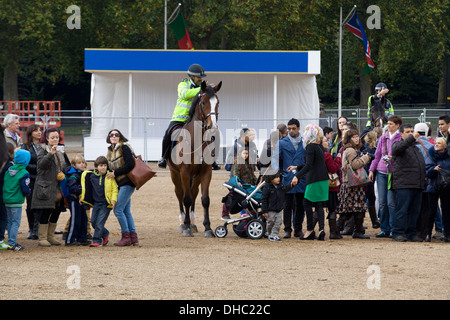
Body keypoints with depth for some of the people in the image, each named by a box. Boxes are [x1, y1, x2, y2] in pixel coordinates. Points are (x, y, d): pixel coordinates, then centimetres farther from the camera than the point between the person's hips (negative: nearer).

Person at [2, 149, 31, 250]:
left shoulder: (8, 170, 6)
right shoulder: (24, 174, -15)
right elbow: (25, 189, -15)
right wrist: (28, 192, 6)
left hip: (6, 200, 7)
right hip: (16, 202, -7)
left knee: (10, 222, 15)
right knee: (16, 222, -2)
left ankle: (11, 242, 20)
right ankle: (12, 243, -6)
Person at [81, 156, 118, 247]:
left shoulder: (110, 176, -6)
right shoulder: (92, 176, 4)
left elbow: (115, 189, -1)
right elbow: (86, 188, 20)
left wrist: (113, 200, -11)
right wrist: (82, 197, 21)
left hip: (106, 204, -5)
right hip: (96, 203, 5)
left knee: (99, 222, -9)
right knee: (93, 222, 7)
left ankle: (97, 241, -3)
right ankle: (105, 234, 29)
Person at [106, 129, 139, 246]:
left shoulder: (124, 148, -10)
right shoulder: (110, 151, 15)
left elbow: (130, 165, -18)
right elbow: (109, 167, 22)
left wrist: (115, 173, -15)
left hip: (127, 182, -9)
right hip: (121, 184, 9)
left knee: (118, 210, -10)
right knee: (126, 211, 9)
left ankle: (126, 236, -4)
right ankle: (133, 237, 12)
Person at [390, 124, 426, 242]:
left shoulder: (416, 148, 25)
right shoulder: (398, 144, 2)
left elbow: (422, 165, 30)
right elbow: (398, 148, -23)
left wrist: (423, 183, 22)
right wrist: (412, 138, -35)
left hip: (417, 185, 7)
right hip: (403, 185, -7)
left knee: (414, 211, 7)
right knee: (401, 210, -7)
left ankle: (412, 233, 13)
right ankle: (398, 233, -4)